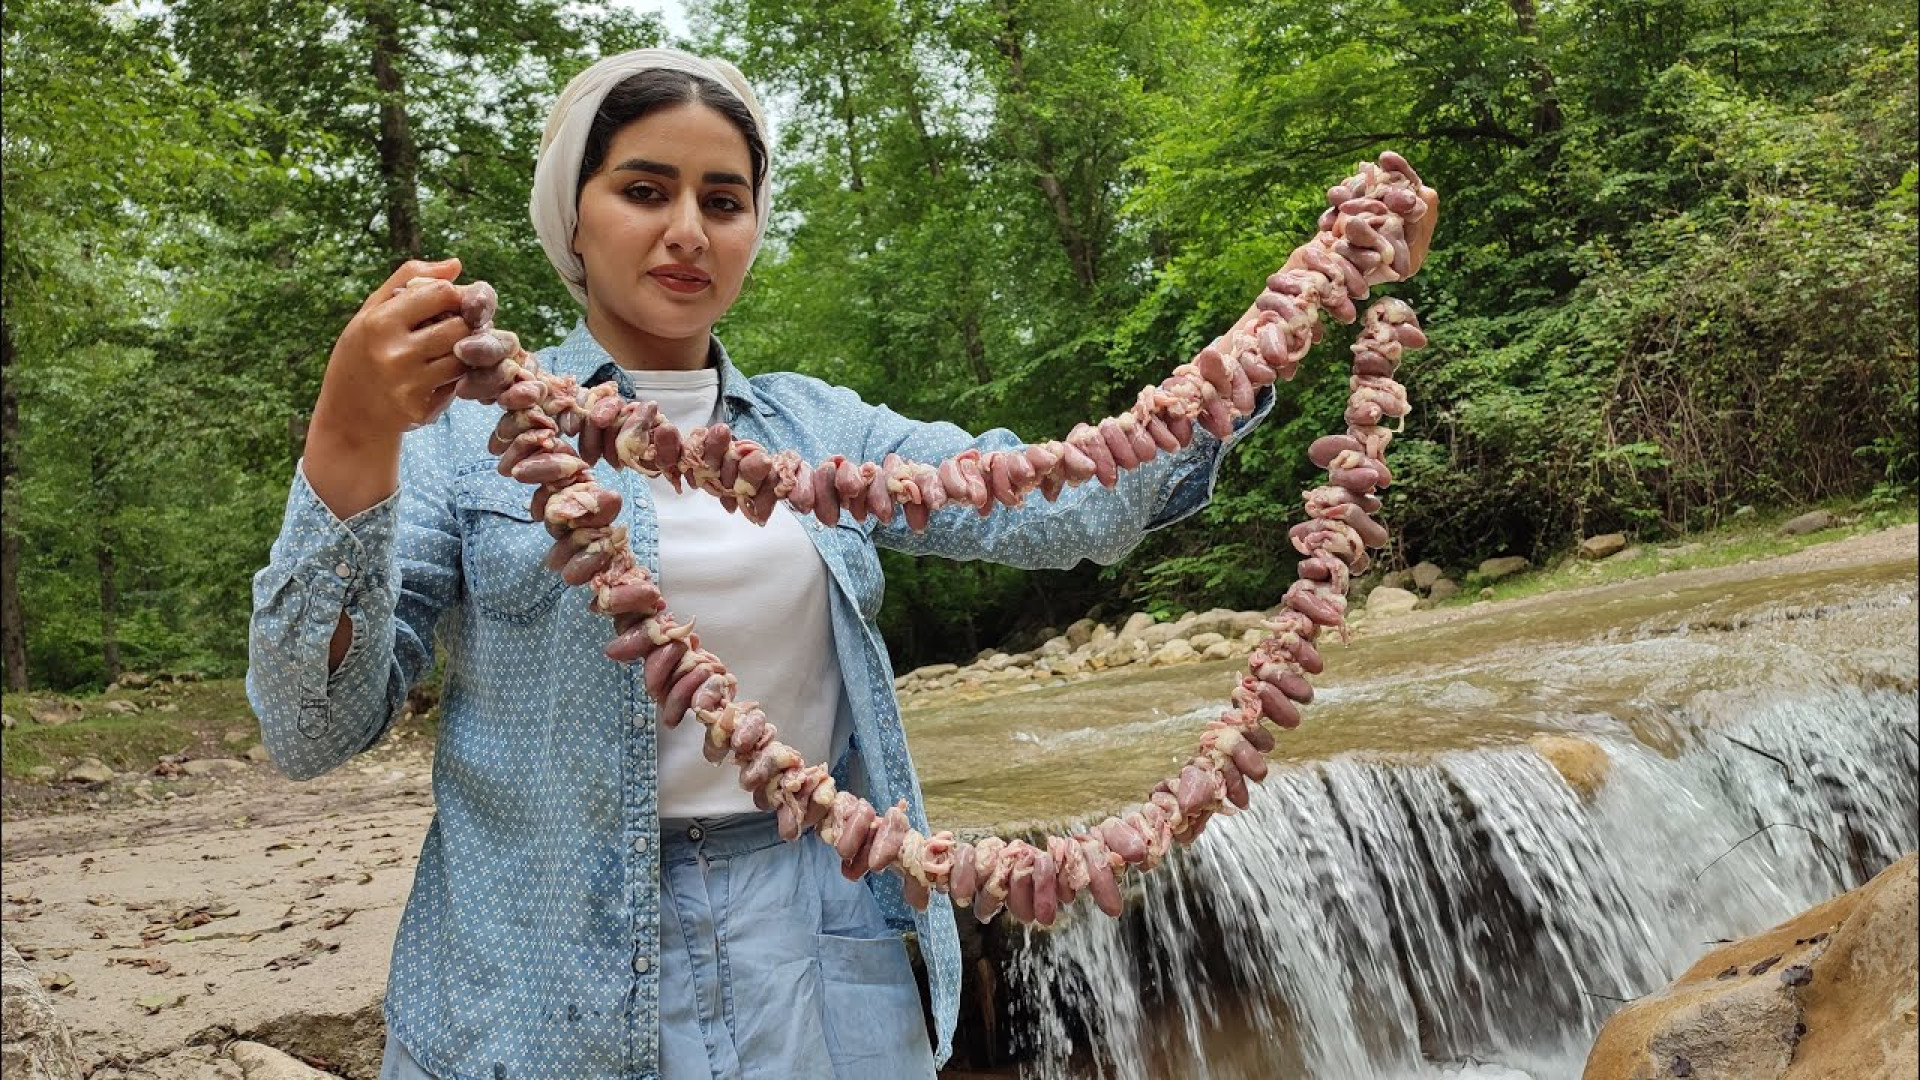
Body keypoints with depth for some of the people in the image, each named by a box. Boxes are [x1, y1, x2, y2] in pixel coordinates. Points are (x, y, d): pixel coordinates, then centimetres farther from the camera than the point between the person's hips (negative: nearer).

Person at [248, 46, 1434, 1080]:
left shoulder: (819, 426, 7)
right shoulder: (467, 426, -3)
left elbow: (1069, 508, -3)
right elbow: (312, 729, -9)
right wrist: (348, 452, -25)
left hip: (824, 974, 3)